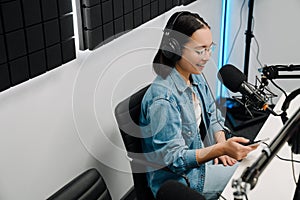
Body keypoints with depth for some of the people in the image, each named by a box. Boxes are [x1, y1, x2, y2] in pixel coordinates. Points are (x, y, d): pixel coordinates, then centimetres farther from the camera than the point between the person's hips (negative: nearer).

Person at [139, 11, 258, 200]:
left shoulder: (197, 78, 0)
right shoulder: (162, 98, -28)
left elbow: (214, 117, 12)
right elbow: (173, 158, -24)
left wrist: (222, 147, -7)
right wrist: (221, 148, -34)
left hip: (203, 155, 8)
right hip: (178, 177, -8)